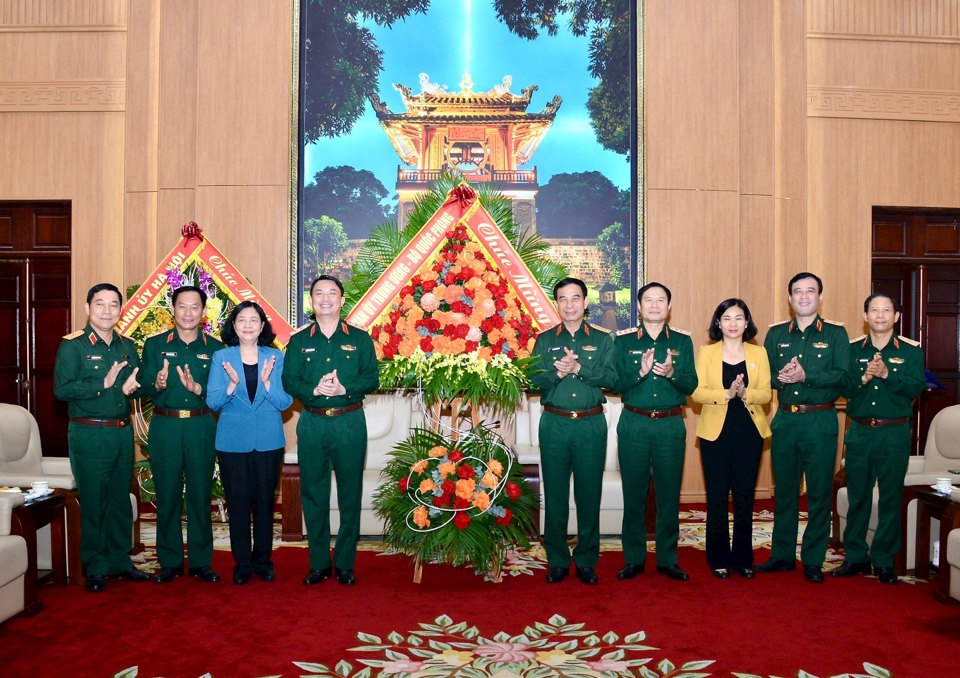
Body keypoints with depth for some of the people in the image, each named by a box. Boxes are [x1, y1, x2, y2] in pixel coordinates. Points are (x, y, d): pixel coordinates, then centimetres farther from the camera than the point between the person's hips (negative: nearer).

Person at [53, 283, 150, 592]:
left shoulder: (127, 346, 11)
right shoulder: (72, 345, -6)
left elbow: (138, 384, 16)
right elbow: (61, 389, -15)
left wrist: (132, 387, -6)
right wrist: (104, 384, -20)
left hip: (123, 433, 5)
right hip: (88, 435, -5)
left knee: (121, 500, 12)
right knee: (93, 503, 1)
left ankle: (120, 561, 25)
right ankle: (94, 569, 14)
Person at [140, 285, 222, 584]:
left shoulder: (214, 347, 5)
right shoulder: (155, 345, 5)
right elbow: (145, 388, -1)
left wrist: (197, 388, -19)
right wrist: (158, 385, -23)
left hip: (201, 427, 0)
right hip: (164, 426, 0)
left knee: (200, 495, 4)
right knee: (167, 495, 5)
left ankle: (201, 562, 16)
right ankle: (169, 562, 18)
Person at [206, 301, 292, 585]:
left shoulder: (276, 357, 3)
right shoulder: (221, 357, 2)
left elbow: (285, 402, -2)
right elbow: (213, 402, -3)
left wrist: (266, 381, -18)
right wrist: (232, 384, -20)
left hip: (268, 441, 1)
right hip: (232, 442, 0)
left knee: (265, 502, 7)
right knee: (238, 503, 4)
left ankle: (263, 560, 22)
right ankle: (242, 563, 18)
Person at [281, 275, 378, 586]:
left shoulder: (360, 339, 5)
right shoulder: (299, 341, 9)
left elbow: (372, 379, -1)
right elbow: (289, 380, 1)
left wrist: (343, 389, -18)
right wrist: (314, 390, -18)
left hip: (350, 423, -1)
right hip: (311, 423, 1)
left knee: (350, 494, 3)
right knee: (313, 494, 6)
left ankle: (345, 564, 15)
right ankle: (318, 564, 18)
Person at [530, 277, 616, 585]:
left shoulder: (602, 339, 7)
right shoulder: (545, 340, 8)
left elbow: (611, 378, -7)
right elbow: (536, 381, -2)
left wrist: (578, 368, -17)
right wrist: (558, 371, -19)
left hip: (591, 424, 0)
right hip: (554, 424, 0)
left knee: (589, 493, 5)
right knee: (555, 493, 5)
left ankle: (586, 560, 18)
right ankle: (557, 560, 17)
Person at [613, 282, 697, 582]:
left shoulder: (682, 341, 7)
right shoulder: (623, 341, 4)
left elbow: (691, 385, 2)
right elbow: (616, 384, -2)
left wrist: (672, 373, -18)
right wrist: (641, 372, -19)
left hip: (671, 425, 1)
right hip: (634, 424, -1)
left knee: (669, 495, 6)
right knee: (633, 493, 4)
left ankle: (667, 559, 18)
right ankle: (634, 558, 17)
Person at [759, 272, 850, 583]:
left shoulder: (836, 333, 1)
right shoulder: (776, 334, 10)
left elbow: (843, 375, -11)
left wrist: (805, 376, -21)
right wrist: (780, 377, -16)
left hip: (820, 421, -3)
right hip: (785, 420, 3)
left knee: (819, 493, 3)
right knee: (784, 490, 10)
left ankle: (813, 561, 14)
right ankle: (782, 555, 21)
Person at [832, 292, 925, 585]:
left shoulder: (910, 350, 1)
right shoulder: (852, 349, 5)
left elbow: (916, 387, -11)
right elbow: (843, 388, -4)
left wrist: (886, 373, -24)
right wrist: (864, 377, -22)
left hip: (894, 434, -1)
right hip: (859, 432, 1)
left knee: (891, 498, 5)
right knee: (858, 496, 8)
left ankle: (884, 561, 17)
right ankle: (855, 557, 19)